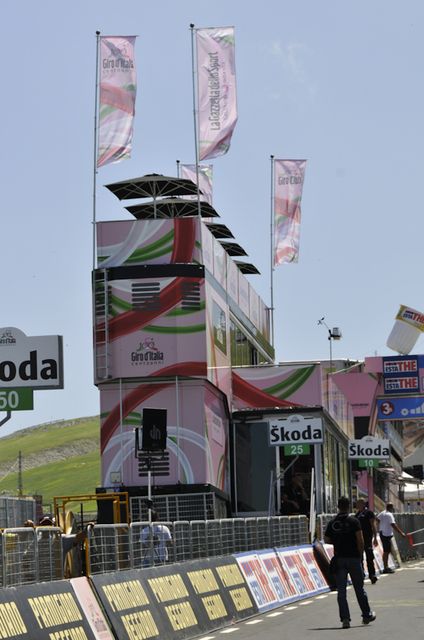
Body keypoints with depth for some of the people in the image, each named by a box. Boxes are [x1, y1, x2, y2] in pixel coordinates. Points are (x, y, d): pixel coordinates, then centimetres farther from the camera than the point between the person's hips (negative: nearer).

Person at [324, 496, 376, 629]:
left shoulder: (332, 523, 3)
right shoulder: (353, 521, -6)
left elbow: (326, 540, 9)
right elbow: (360, 540, -11)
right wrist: (361, 554, -1)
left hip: (339, 559, 2)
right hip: (354, 558, -2)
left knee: (341, 590, 2)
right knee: (359, 588, 10)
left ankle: (345, 618, -5)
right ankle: (367, 615, 20)